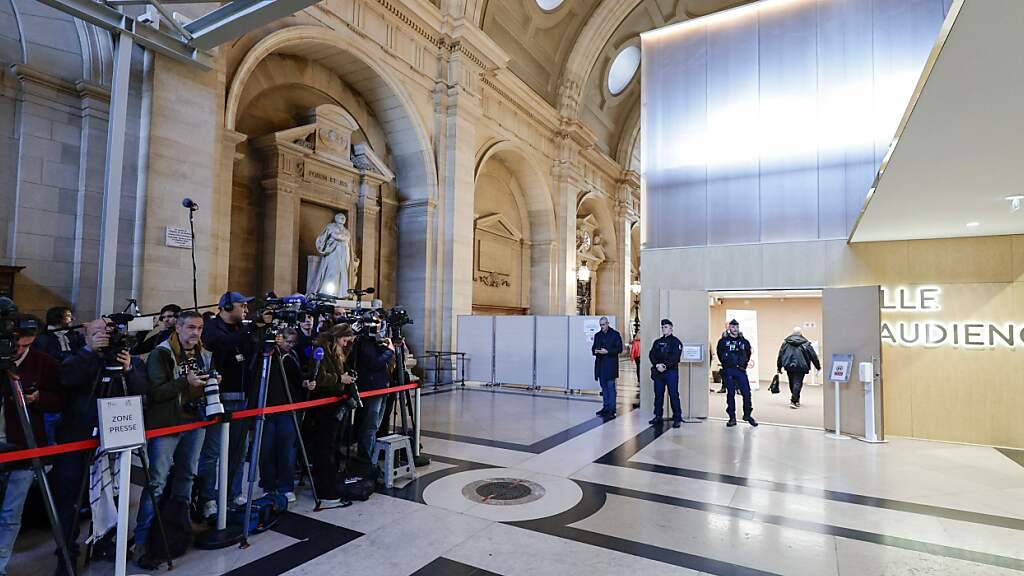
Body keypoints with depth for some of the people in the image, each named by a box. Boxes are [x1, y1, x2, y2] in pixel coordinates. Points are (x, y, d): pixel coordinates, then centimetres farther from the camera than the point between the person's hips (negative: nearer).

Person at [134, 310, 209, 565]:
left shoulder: (205, 355, 10)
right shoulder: (161, 354, -8)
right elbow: (155, 392, -15)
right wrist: (185, 381, -26)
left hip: (195, 422, 6)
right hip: (167, 423, -6)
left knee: (187, 475, 14)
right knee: (157, 481, -6)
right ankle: (142, 542, 1)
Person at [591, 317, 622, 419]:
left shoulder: (615, 334, -2)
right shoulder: (597, 335, 15)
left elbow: (619, 349, -6)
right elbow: (593, 348, 19)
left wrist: (607, 351, -17)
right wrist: (595, 351, -5)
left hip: (610, 365, -6)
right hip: (600, 364, 6)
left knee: (610, 386, -6)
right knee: (604, 387, 11)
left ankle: (611, 410, -3)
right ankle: (606, 407, 19)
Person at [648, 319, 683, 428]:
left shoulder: (676, 341, 1)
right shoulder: (657, 342, 16)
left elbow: (675, 356, -12)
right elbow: (651, 355, 6)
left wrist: (665, 365, -20)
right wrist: (657, 365, -11)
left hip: (671, 371, -5)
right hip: (658, 371, 5)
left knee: (673, 395, -5)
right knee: (658, 394, 10)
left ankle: (677, 418, 0)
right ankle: (658, 416, 20)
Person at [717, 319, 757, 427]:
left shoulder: (744, 341, 7)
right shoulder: (723, 341, 1)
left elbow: (748, 353, 18)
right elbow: (720, 354, 6)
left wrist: (744, 364, 12)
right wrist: (726, 364, 4)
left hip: (741, 370, 1)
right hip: (728, 371, -1)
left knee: (747, 393, -3)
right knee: (730, 394, 4)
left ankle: (747, 415, 15)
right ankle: (732, 417, 11)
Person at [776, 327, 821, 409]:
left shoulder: (786, 342, 7)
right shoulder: (805, 344, 1)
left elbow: (780, 355, 7)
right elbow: (813, 356, 5)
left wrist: (779, 368, 12)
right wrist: (818, 367, 15)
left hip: (789, 366, 3)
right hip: (800, 367, -3)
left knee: (792, 383, 16)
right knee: (798, 383, -3)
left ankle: (796, 400, 29)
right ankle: (793, 401, -13)